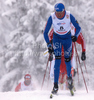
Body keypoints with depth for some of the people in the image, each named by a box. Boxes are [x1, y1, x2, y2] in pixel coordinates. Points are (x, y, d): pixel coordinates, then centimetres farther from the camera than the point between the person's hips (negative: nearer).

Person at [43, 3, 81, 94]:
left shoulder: (69, 16, -23)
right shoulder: (52, 17, -22)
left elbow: (78, 28, -9)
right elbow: (45, 33, -14)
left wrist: (75, 36, -28)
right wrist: (49, 45, -21)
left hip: (67, 38, 1)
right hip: (57, 38, -1)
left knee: (67, 60, 3)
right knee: (57, 60, -15)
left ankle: (69, 77, 35)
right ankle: (55, 86, -16)